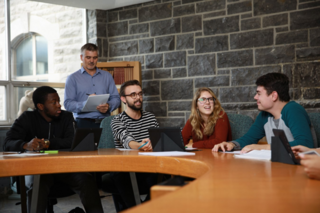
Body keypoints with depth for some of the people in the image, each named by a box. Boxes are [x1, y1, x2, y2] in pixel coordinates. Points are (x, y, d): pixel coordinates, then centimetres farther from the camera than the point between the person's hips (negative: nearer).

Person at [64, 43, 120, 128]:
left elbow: (116, 98, 14)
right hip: (84, 123, -2)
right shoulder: (73, 78, 10)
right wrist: (86, 104, -16)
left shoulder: (107, 76, 19)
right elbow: (68, 104, 0)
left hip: (105, 122, 2)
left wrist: (108, 106, -8)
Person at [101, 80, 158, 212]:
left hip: (149, 170, 4)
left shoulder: (151, 118, 17)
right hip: (125, 172, -3)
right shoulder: (117, 121, 0)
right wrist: (139, 146, -45)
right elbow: (126, 139, -21)